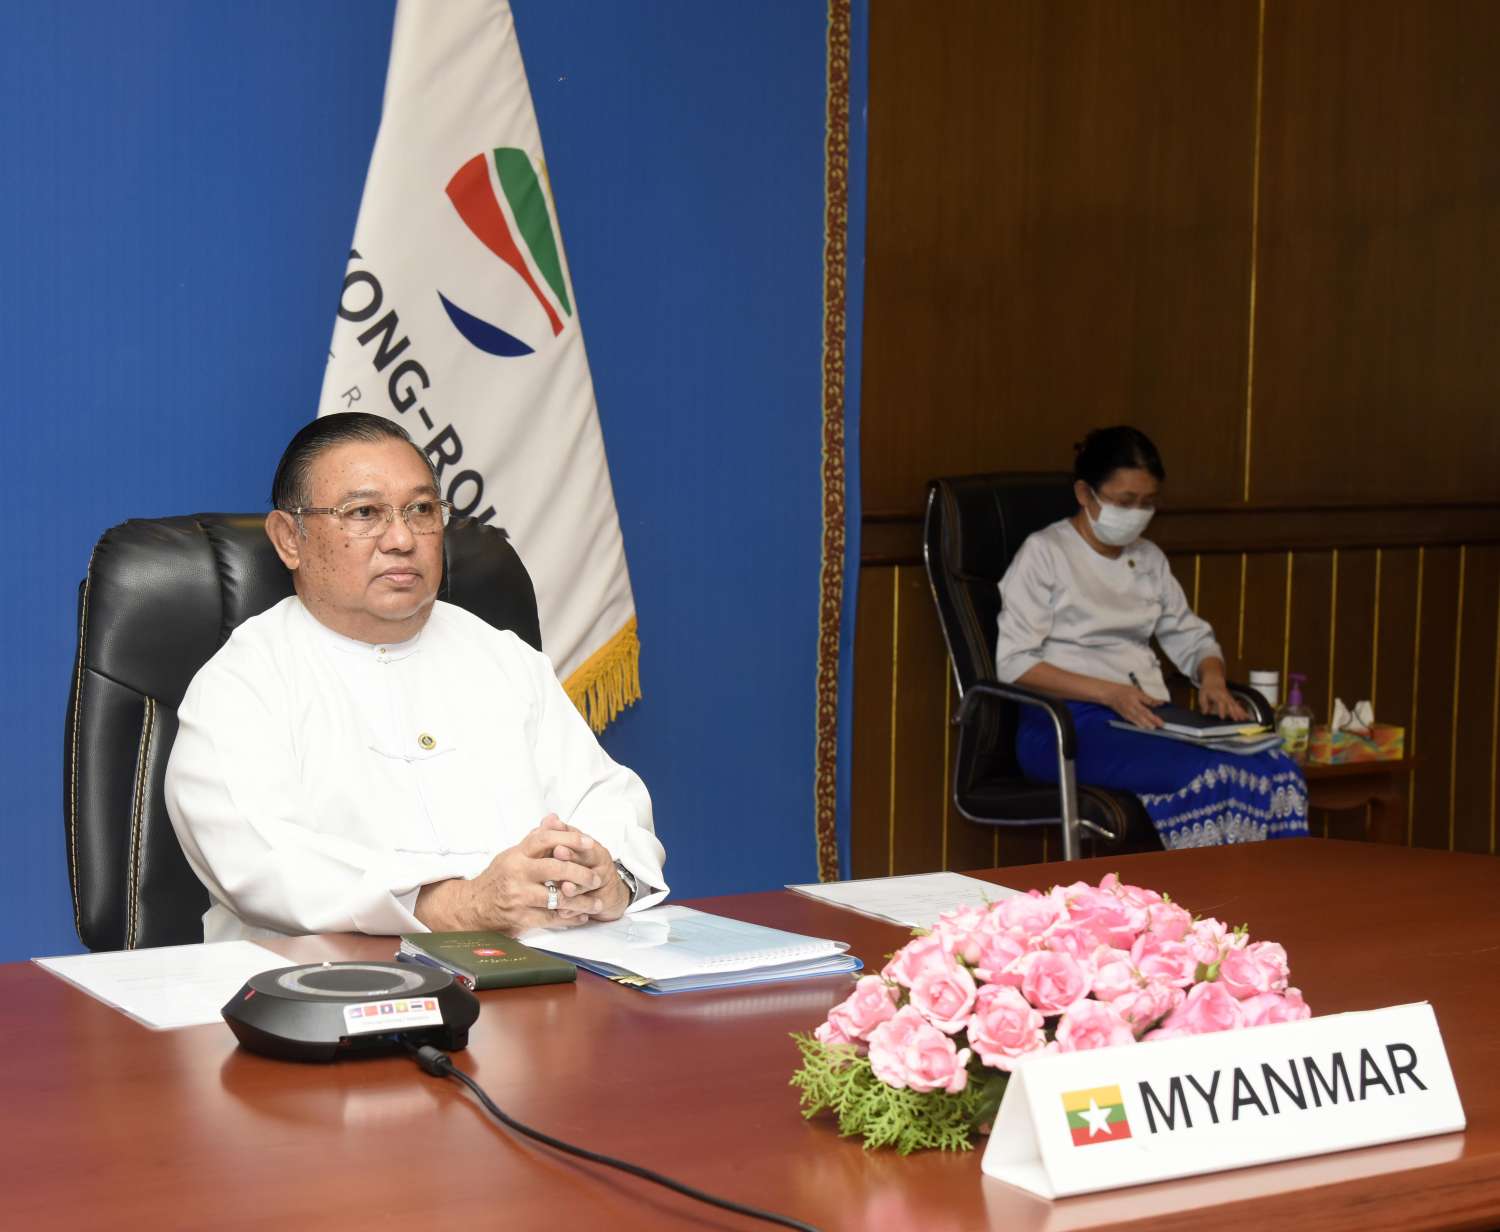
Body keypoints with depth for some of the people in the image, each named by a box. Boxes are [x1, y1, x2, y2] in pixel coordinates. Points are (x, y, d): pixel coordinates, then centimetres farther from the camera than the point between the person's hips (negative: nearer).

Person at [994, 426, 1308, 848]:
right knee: (1212, 776, -33)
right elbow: (1013, 663, -7)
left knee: (1277, 768, -23)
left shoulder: (1149, 559, 22)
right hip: (1066, 725, -6)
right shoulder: (1044, 553, 1)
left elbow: (1191, 638, 28)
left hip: (1149, 716, 6)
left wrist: (1212, 677, 2)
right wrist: (1109, 693, -18)